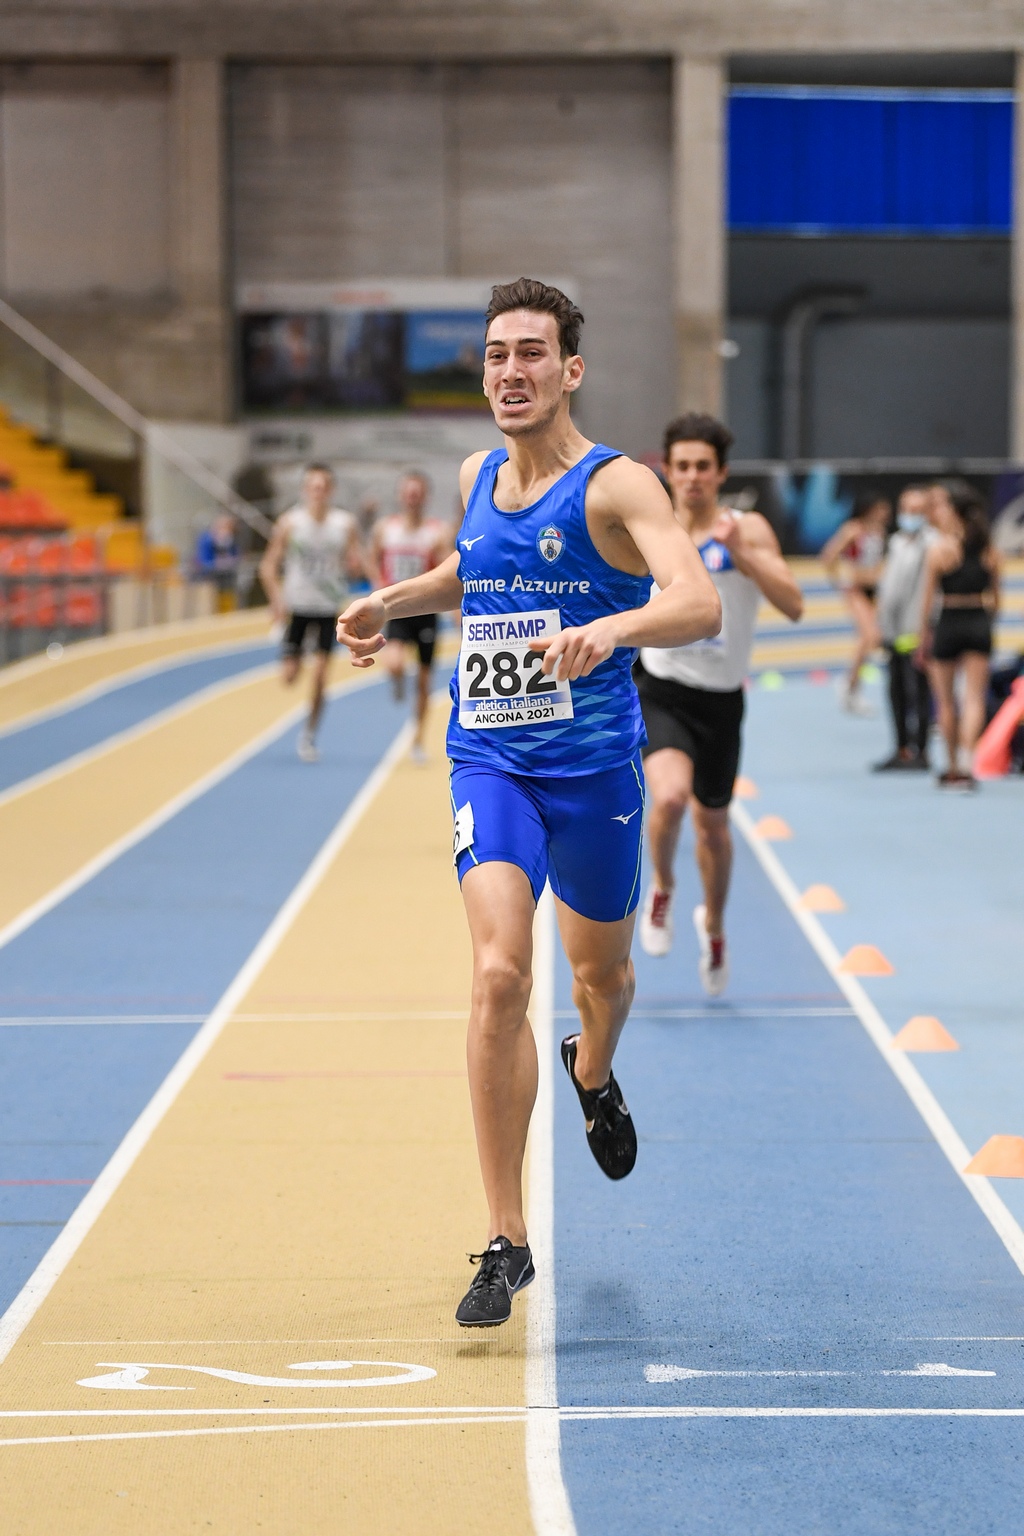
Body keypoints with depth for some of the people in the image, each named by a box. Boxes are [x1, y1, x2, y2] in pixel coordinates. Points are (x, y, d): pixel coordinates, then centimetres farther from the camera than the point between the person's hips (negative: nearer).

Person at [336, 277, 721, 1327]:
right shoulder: (477, 477, 6)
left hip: (594, 767, -2)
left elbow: (700, 606, -28)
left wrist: (609, 626, -46)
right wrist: (393, 602, 15)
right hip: (490, 763, 2)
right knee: (499, 976, -17)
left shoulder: (616, 485, -12)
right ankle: (506, 1243, -13)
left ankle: (593, 1074, 59)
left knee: (601, 974, 19)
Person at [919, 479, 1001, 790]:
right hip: (979, 625, 3)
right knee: (974, 696, 1)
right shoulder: (988, 549, 3)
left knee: (946, 700, 10)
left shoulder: (938, 549, -10)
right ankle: (966, 758, -17)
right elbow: (996, 598, 8)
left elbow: (929, 601, -7)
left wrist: (925, 639, 1)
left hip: (947, 624, -3)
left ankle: (953, 768, 18)